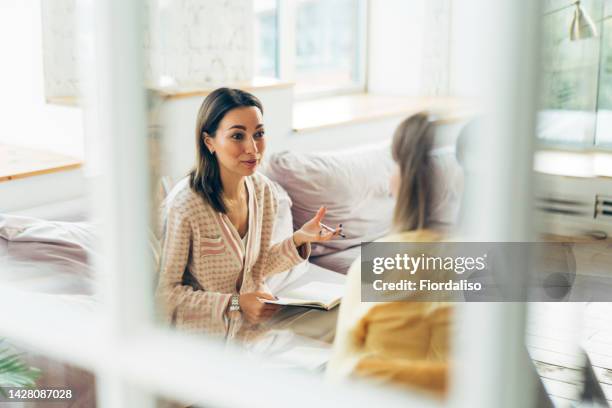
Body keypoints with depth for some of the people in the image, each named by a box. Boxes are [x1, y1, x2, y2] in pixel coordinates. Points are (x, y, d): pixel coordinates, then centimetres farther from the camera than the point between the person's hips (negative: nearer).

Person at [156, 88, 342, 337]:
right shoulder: (184, 204, -23)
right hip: (201, 336, -6)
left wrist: (299, 239, -7)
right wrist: (234, 304, -20)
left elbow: (256, 269, 8)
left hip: (248, 327, 6)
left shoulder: (264, 190, -3)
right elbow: (166, 293, -15)